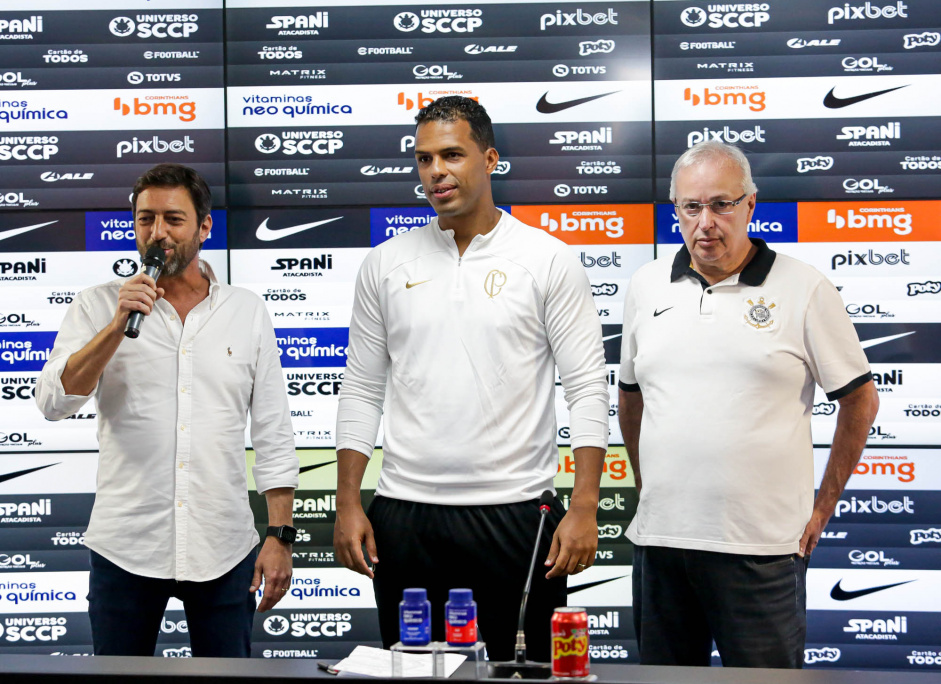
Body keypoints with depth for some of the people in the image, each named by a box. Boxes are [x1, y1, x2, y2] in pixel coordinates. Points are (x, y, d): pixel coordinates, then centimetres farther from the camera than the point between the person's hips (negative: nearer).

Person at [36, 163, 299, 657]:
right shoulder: (98, 307, 3)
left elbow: (273, 436, 5)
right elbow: (54, 402, -9)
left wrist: (280, 536, 0)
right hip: (126, 548, 0)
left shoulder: (247, 312, 5)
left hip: (224, 550, 1)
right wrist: (118, 325, -18)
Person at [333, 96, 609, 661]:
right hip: (405, 510, 3)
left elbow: (588, 387, -3)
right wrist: (348, 504, 4)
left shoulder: (548, 260, -1)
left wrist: (584, 509, -11)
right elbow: (362, 390, 10)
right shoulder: (386, 264, 7)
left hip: (514, 509, -2)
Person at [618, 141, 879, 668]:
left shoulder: (804, 289, -3)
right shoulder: (647, 286, 9)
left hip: (762, 545, -4)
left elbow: (860, 399, 3)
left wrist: (824, 505, 3)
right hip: (660, 538, 4)